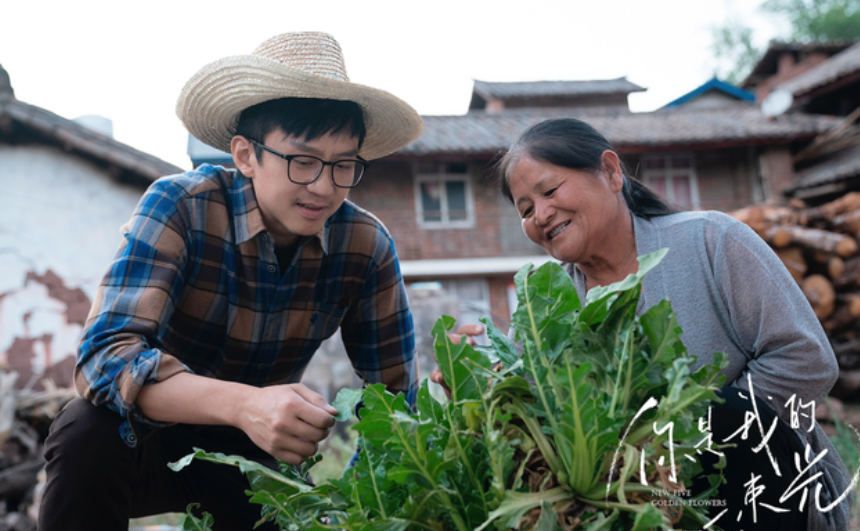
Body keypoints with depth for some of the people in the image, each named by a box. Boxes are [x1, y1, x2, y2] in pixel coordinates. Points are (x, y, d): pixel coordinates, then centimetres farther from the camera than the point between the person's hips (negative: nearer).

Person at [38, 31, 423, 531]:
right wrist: (244, 404, -50)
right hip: (158, 431, -2)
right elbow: (104, 355, -33)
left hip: (256, 451, 3)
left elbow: (396, 392, -9)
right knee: (90, 434, -32)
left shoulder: (366, 245, -16)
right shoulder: (178, 206, -23)